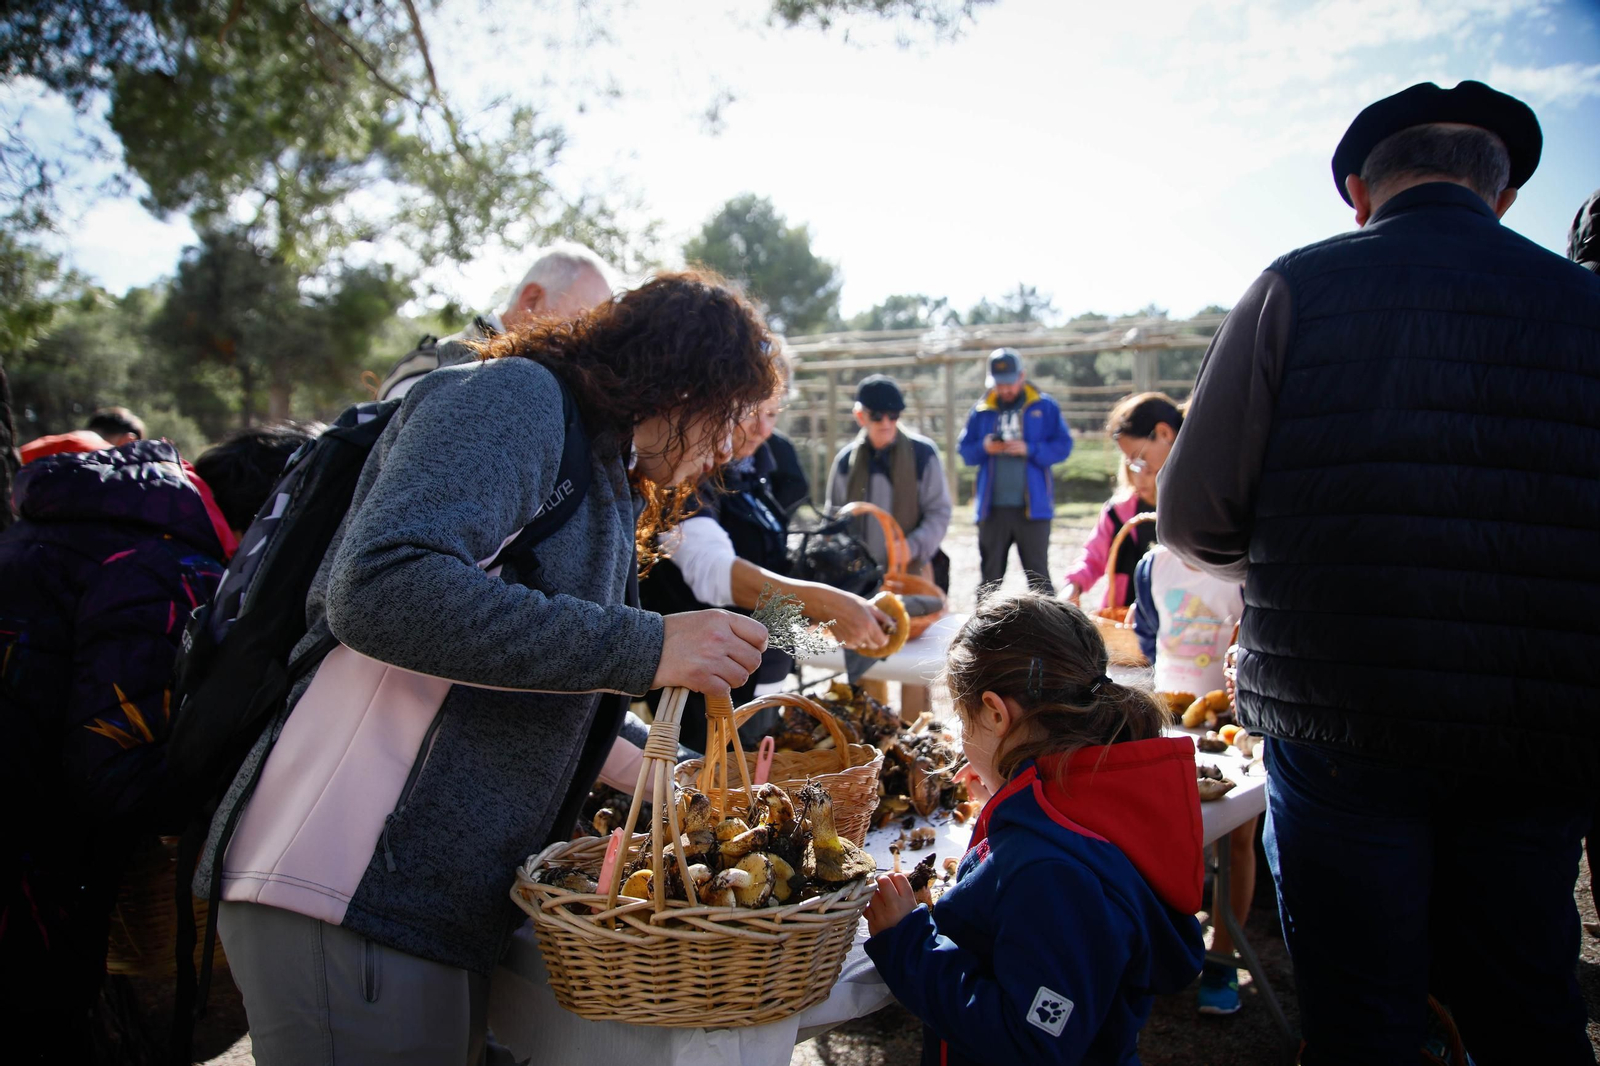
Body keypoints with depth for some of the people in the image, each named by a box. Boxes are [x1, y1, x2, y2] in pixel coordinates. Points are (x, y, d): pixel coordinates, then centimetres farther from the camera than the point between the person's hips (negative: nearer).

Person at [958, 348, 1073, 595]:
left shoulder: (1044, 407, 3)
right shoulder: (982, 410, 9)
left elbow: (1063, 445, -2)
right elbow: (964, 450, 9)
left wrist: (1029, 450, -15)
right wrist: (983, 448, -11)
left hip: (1032, 507, -2)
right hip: (992, 507, 2)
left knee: (1038, 575, 2)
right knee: (989, 575, 10)